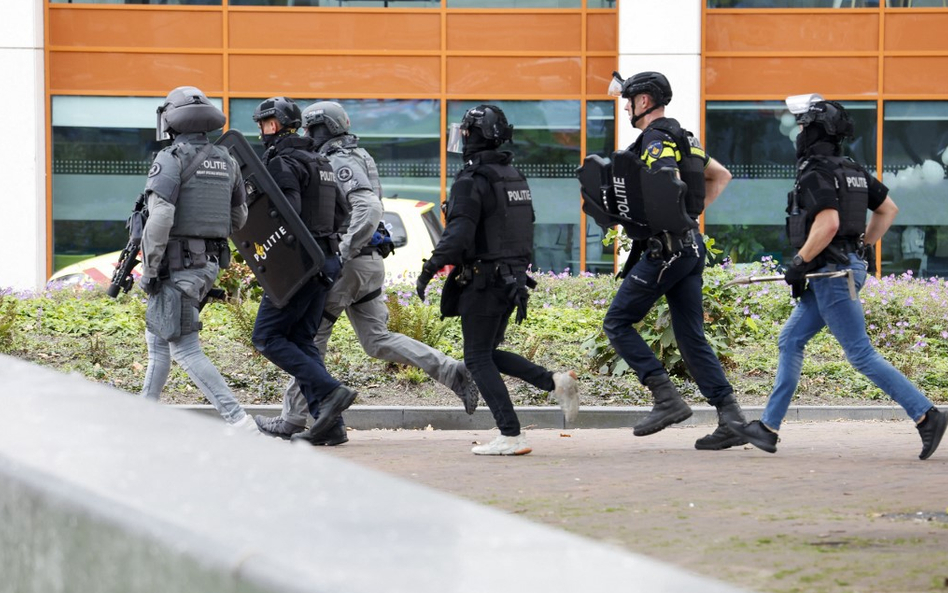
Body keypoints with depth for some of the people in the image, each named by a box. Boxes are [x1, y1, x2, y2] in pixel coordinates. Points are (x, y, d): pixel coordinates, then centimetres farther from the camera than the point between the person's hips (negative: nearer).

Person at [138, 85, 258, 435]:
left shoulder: (171, 160, -13)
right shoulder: (226, 162, 10)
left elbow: (160, 218, -22)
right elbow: (239, 219, 17)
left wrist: (149, 270, -15)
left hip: (176, 265, -8)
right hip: (210, 264, 8)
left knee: (185, 350, -8)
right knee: (157, 338, 22)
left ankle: (239, 422, -18)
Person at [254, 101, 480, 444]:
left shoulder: (341, 162, -13)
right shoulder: (355, 157, 18)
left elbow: (369, 208, -27)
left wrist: (342, 253, -27)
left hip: (349, 262, -10)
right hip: (368, 262, 10)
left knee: (312, 338, 0)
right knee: (378, 340, 9)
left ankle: (293, 420, 6)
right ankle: (453, 373, -1)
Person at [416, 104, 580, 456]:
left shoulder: (472, 180, -15)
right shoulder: (515, 176, 13)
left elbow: (457, 236, -23)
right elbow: (526, 228, 19)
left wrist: (428, 271, -19)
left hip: (483, 279, -9)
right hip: (513, 278, 9)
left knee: (479, 359, -2)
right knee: (490, 353, 19)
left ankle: (511, 436, -9)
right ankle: (556, 383, 3)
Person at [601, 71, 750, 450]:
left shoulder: (656, 139, -11)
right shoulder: (683, 139, 19)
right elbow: (721, 176, 30)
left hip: (665, 248, -9)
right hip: (691, 246, 9)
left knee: (617, 323, -1)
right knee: (691, 336, 8)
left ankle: (667, 399, -10)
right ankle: (731, 418, -2)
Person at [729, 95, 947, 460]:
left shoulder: (816, 174, -15)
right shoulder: (852, 171, 13)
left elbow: (827, 224, -27)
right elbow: (888, 209, 20)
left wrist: (800, 262, -18)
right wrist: (863, 245, 22)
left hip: (831, 273, -10)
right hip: (847, 266, 10)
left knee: (861, 355, -8)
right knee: (790, 341, 13)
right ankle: (768, 428, 14)